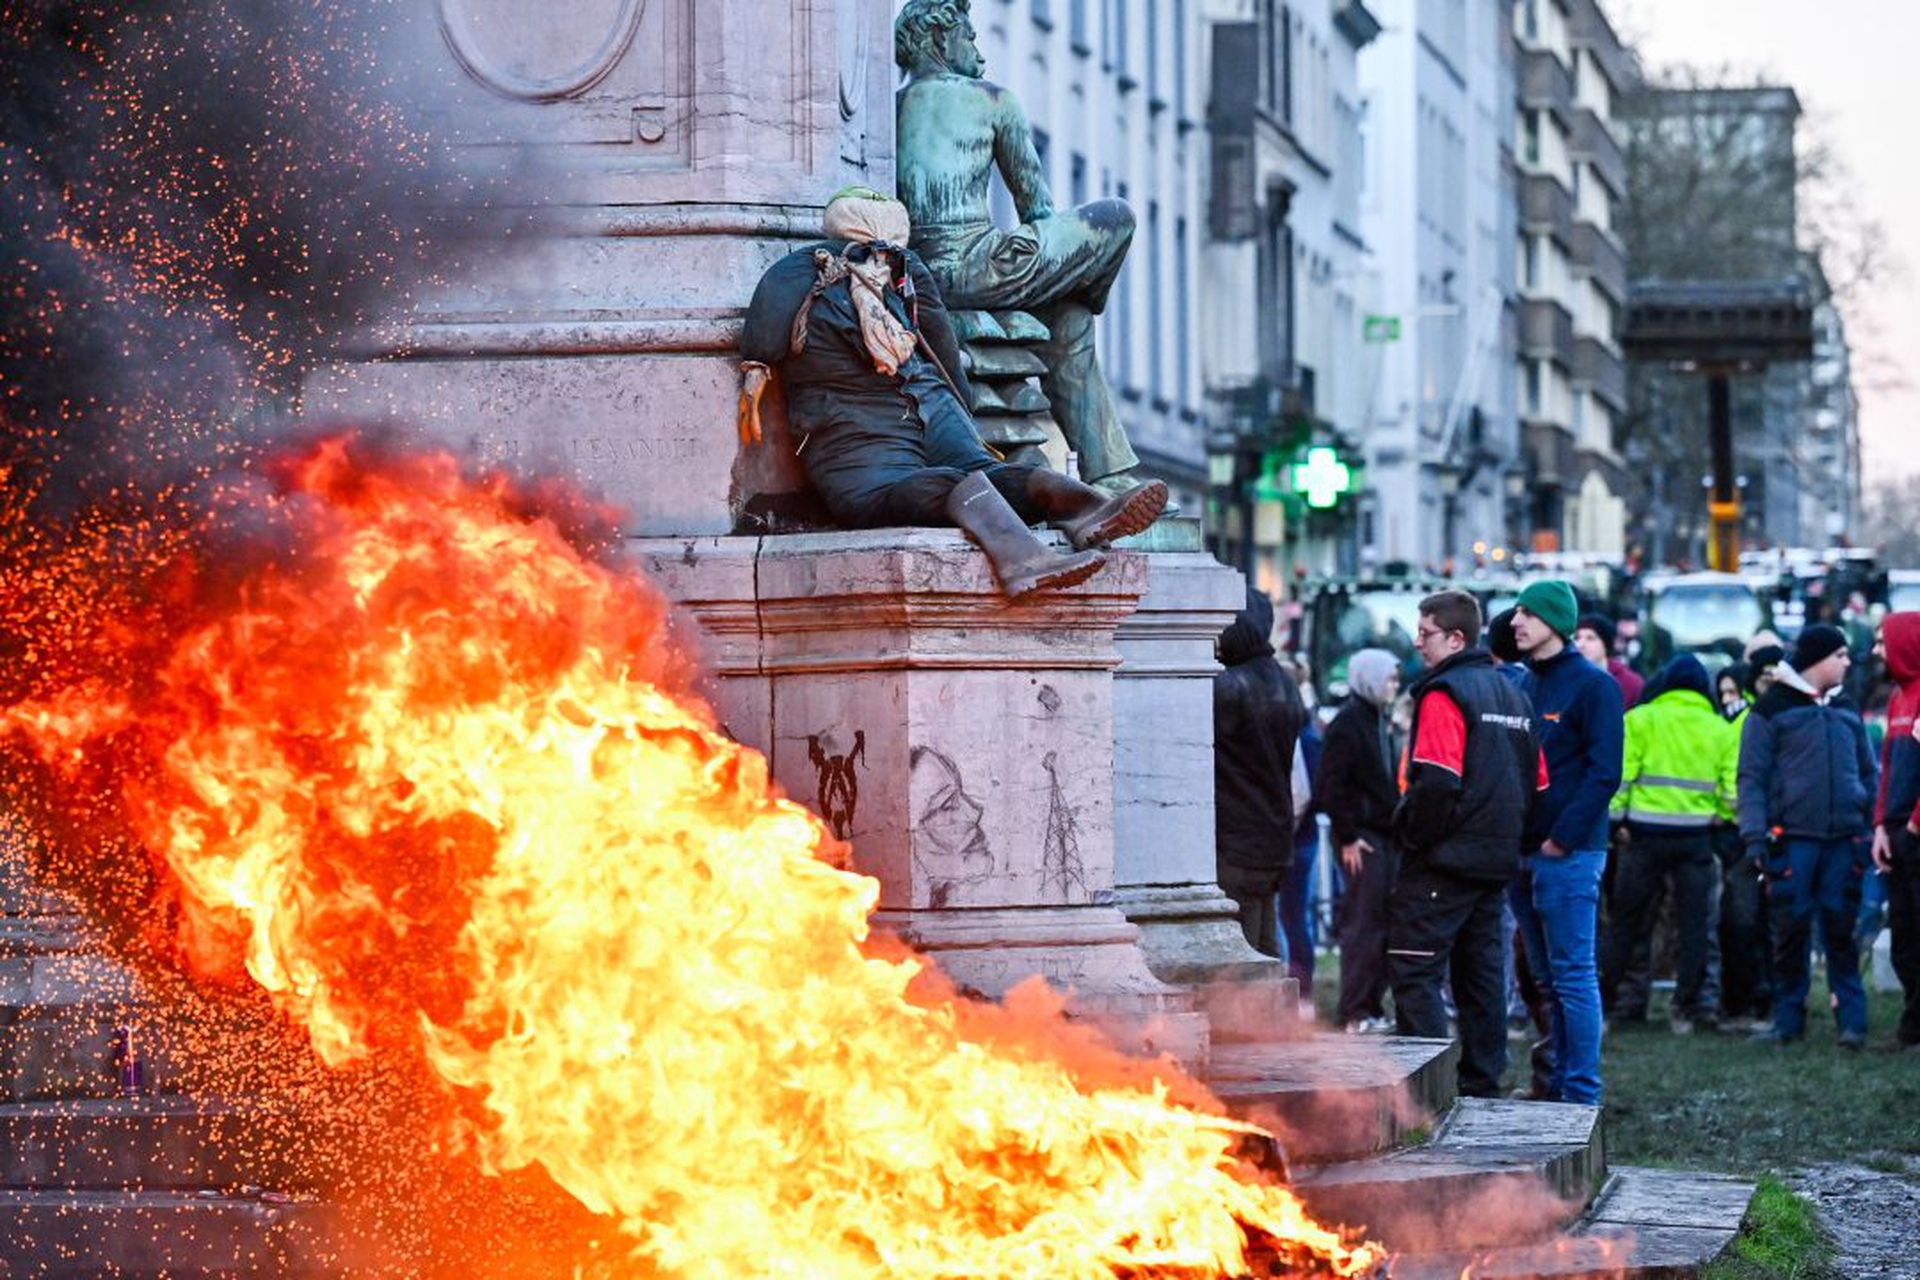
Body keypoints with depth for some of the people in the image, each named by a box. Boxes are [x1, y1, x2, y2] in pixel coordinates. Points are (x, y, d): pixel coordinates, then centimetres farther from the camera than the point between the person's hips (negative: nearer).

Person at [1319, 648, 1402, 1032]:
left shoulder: (1380, 720, 16)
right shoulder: (1348, 723, -11)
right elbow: (1329, 785, -16)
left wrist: (1395, 825, 14)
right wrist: (1347, 837, -17)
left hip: (1383, 833, 9)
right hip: (1361, 836, -9)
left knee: (1381, 924, 10)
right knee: (1363, 924, -8)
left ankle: (1372, 1007, 16)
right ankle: (1356, 1012, -5)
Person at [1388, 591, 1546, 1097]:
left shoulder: (1444, 694, -12)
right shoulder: (1511, 693, 16)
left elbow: (1437, 782, -22)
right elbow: (1536, 782, 18)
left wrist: (1409, 833, -9)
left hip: (1443, 860, -9)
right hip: (1496, 860, 9)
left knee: (1415, 973, -8)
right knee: (1480, 973, 14)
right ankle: (1481, 1087, 16)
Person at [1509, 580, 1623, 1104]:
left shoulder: (1593, 686, -7)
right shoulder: (1524, 685, 16)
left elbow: (1603, 772, -13)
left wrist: (1562, 838, -17)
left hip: (1567, 854, -8)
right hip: (1524, 853, 8)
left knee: (1573, 975, -7)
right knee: (1547, 977, 11)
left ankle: (1581, 1094, -4)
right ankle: (1559, 1082, 17)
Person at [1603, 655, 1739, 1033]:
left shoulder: (1640, 720, -1)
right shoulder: (1720, 729, 6)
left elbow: (1620, 775, -8)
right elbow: (1732, 788, 2)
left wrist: (1615, 818, 0)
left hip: (1646, 832, -1)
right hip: (1697, 836, 1)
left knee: (1626, 919, 7)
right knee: (1695, 923, 7)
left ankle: (1601, 1000, 9)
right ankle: (1690, 1004, 6)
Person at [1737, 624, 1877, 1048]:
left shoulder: (1846, 710, 17)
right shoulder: (1772, 710, 1)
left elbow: (1868, 772, 21)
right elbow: (1751, 777, -1)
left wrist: (1875, 827, 12)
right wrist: (1754, 835, -10)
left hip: (1844, 838, 3)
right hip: (1793, 837, -3)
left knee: (1841, 930, 1)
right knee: (1792, 931, -1)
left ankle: (1852, 1020, 1)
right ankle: (1788, 1019, 8)